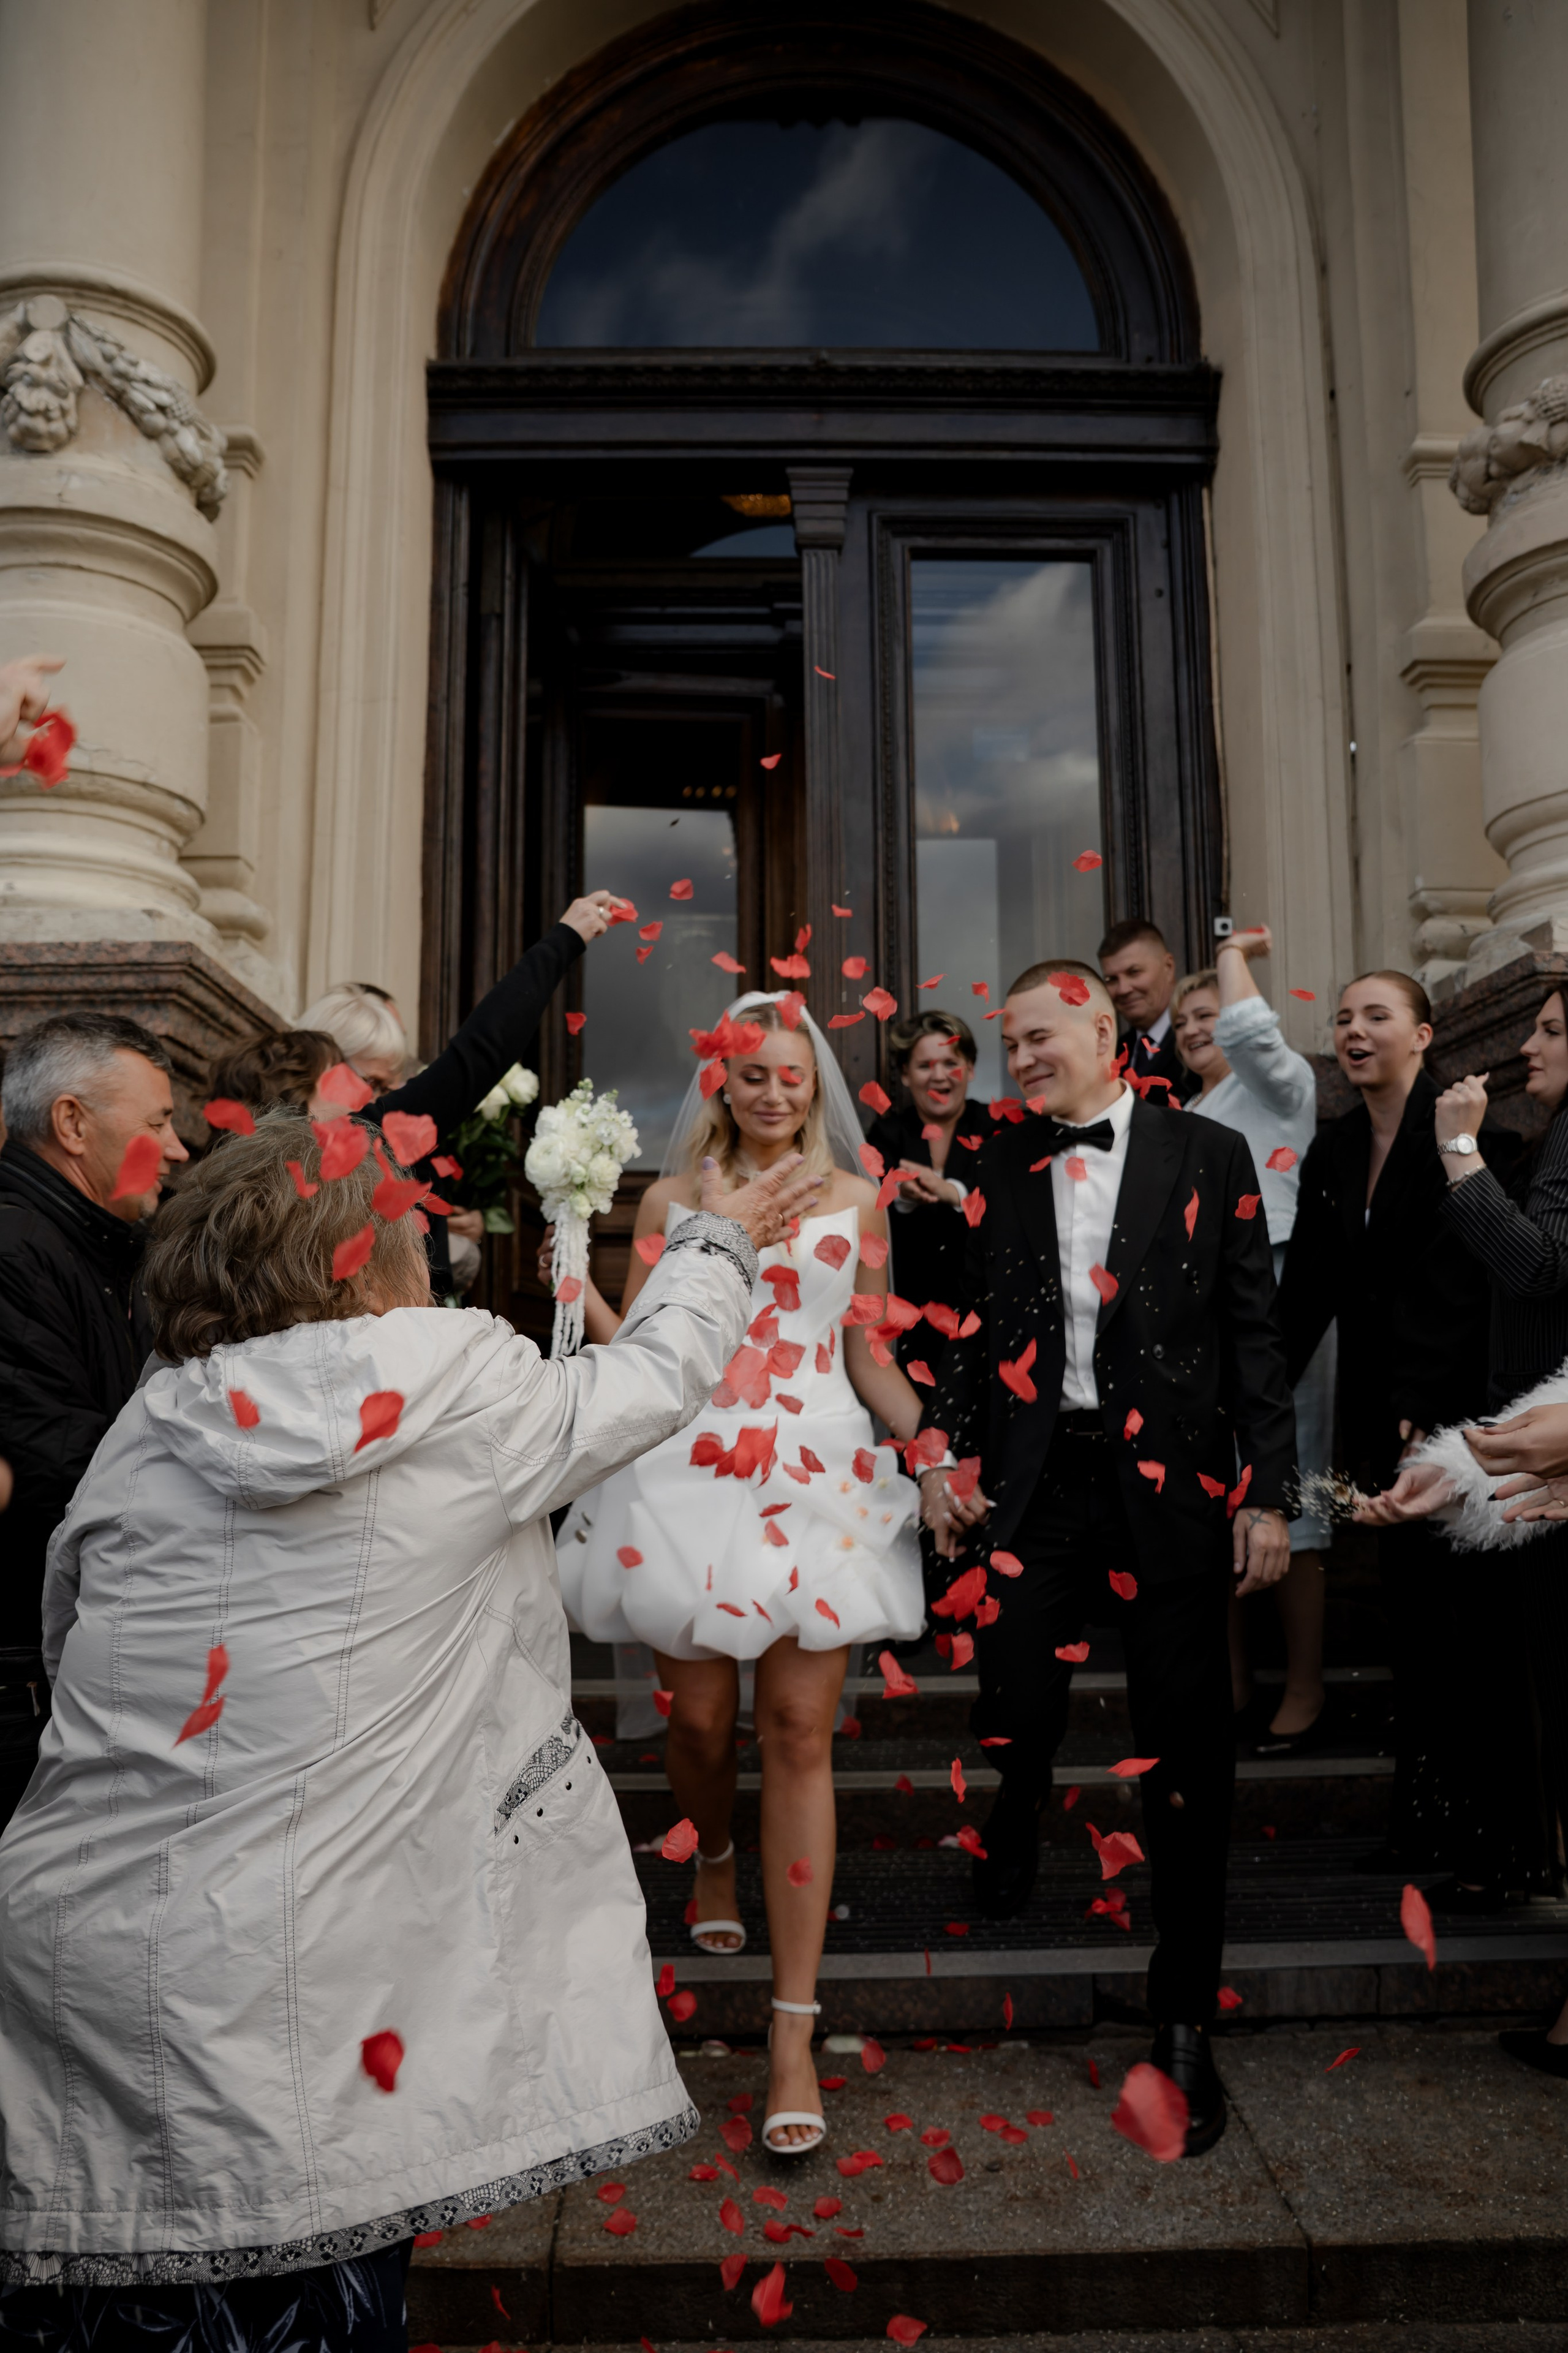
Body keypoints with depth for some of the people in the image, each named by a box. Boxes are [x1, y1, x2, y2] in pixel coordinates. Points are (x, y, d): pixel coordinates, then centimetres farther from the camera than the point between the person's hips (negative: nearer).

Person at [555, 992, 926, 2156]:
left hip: (820, 1478, 0)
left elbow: (869, 1357, 10)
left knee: (800, 1730, -3)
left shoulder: (855, 1201, 9)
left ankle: (796, 2030, 4)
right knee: (701, 1716, 6)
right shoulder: (672, 1199, 10)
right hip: (694, 1475, 1)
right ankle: (715, 1857, 45)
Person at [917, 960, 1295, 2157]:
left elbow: (1255, 1329, 0)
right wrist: (944, 1457, 2)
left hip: (1169, 1482, -1)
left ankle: (1186, 2022, 20)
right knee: (1014, 1715, 3)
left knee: (1188, 1747, 4)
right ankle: (1003, 1884, 37)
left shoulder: (1208, 1155, 1)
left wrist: (1268, 1492, -4)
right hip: (1034, 1480, 2)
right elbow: (970, 1327, 11)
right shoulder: (998, 1165, 8)